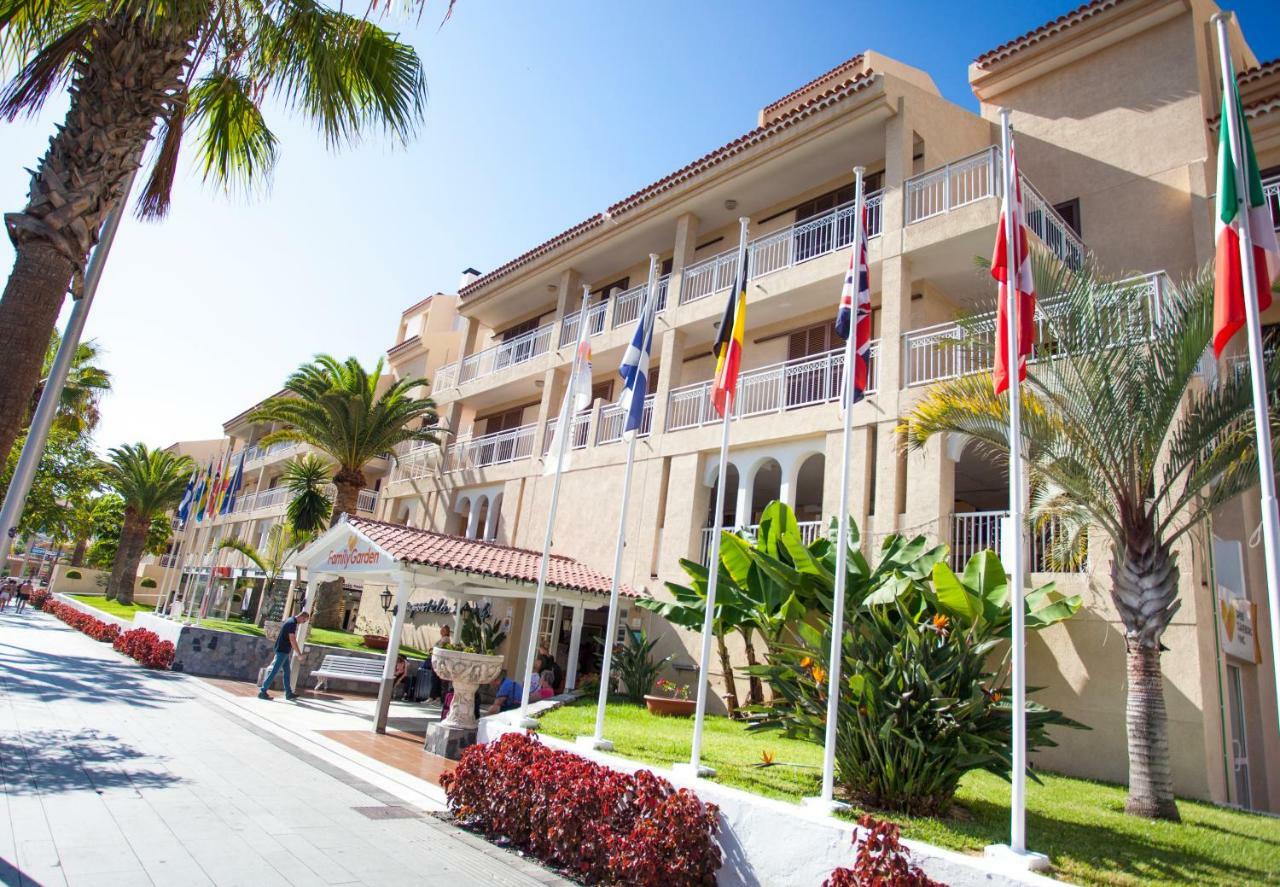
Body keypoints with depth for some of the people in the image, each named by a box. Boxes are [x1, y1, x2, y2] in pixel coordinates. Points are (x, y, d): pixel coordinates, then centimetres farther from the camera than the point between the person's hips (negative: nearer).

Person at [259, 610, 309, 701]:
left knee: (287, 671, 11)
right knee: (274, 671, -6)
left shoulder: (290, 620, 11)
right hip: (282, 651, -10)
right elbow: (292, 640, -21)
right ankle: (262, 692, -1)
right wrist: (299, 653, -14)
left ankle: (289, 693, 15)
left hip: (284, 651, 10)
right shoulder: (292, 623, -19)